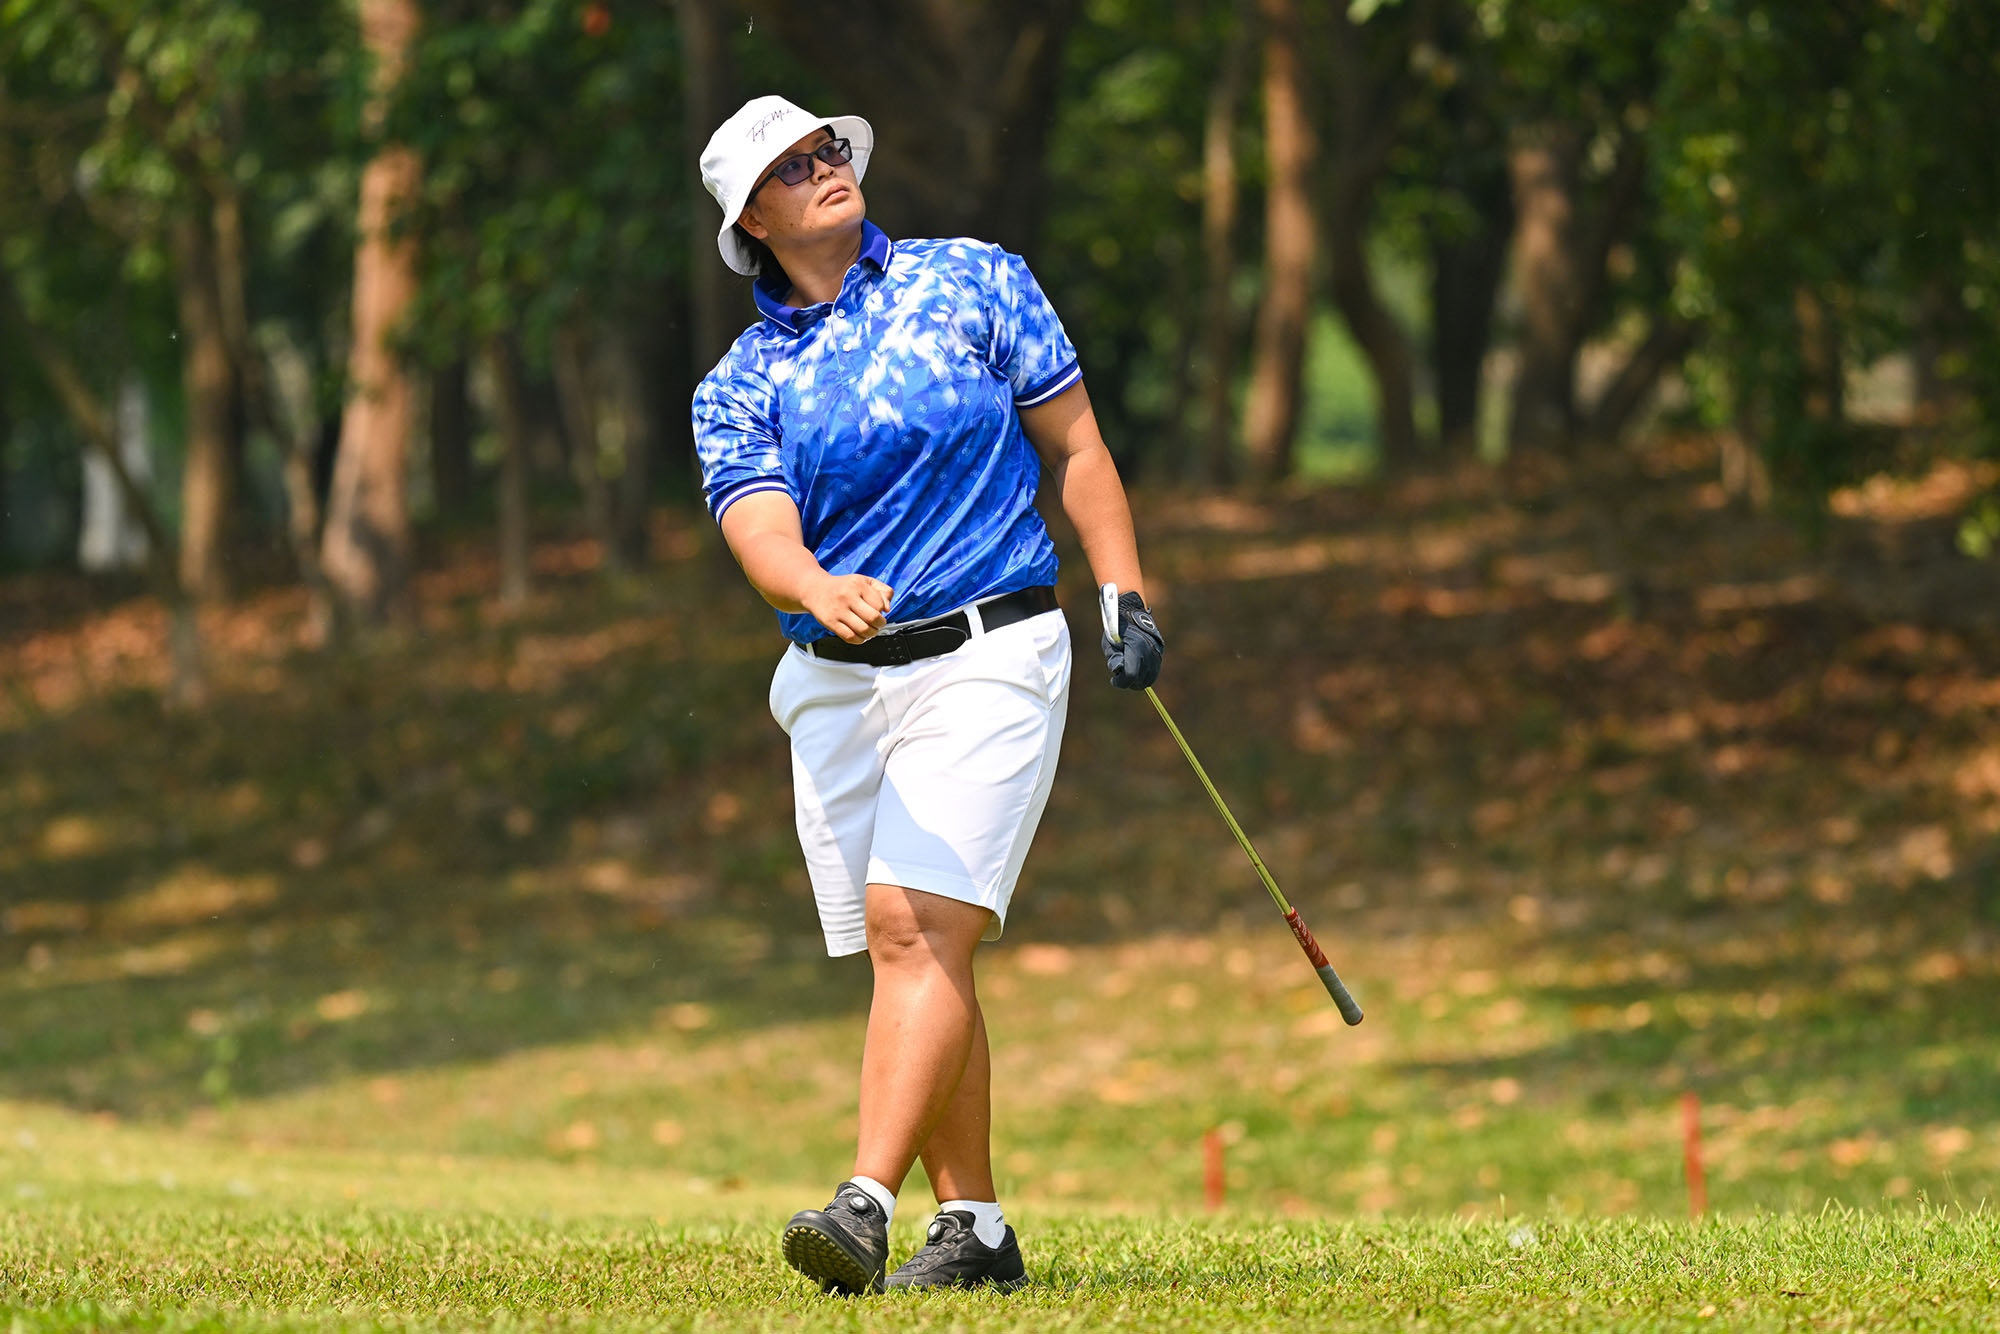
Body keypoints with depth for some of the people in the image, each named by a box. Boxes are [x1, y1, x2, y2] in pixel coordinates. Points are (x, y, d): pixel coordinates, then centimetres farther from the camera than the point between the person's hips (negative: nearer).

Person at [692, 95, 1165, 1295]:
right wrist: (822, 593, -33)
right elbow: (762, 537, -11)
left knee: (917, 927, -18)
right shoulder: (741, 387, 5)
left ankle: (867, 1207, -28)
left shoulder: (972, 284, 3)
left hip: (989, 659, -4)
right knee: (910, 955, 4)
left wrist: (1125, 595, -2)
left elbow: (1074, 444, 8)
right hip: (836, 687, 4)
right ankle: (975, 1228, 13)